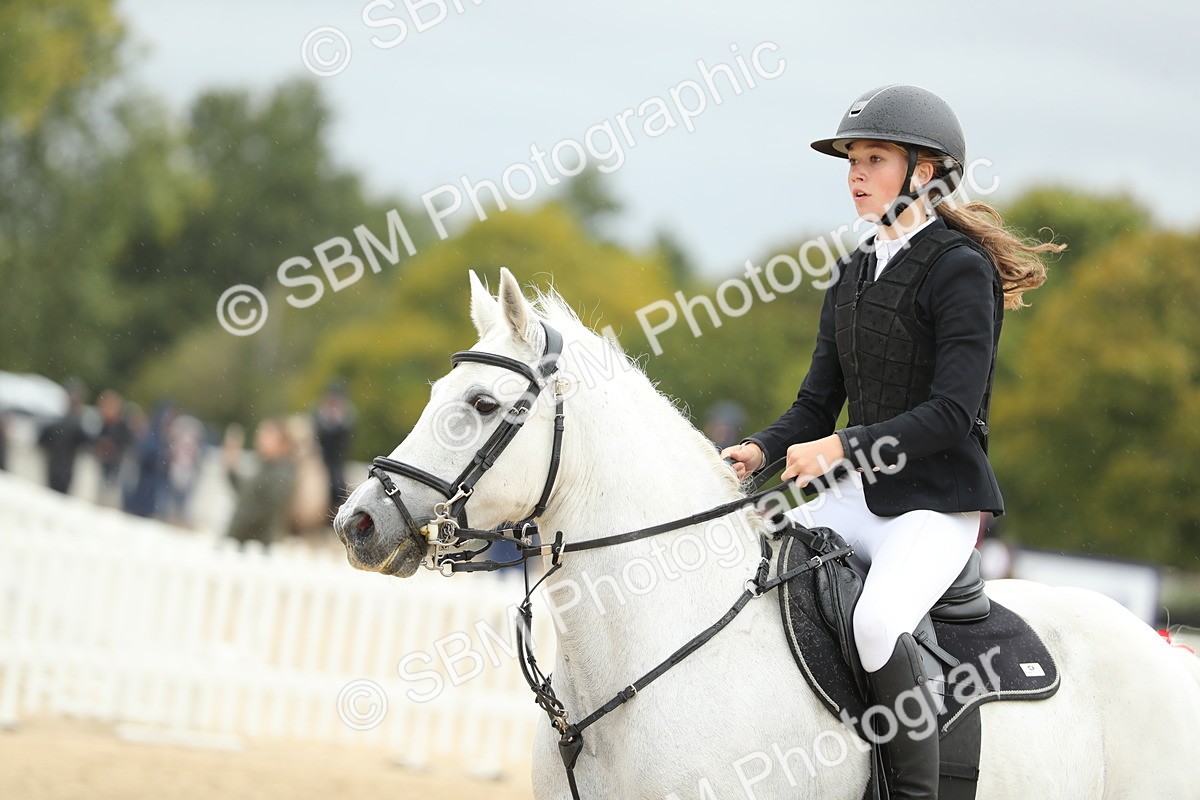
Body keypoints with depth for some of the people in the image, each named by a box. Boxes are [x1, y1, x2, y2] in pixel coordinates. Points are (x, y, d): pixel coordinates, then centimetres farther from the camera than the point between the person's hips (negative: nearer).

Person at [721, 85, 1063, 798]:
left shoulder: (961, 269, -10)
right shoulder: (854, 277, 14)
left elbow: (952, 412, -18)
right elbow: (817, 406, 14)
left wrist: (844, 446, -26)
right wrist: (760, 451, -6)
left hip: (939, 503, -8)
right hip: (859, 496, 8)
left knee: (877, 621, -34)